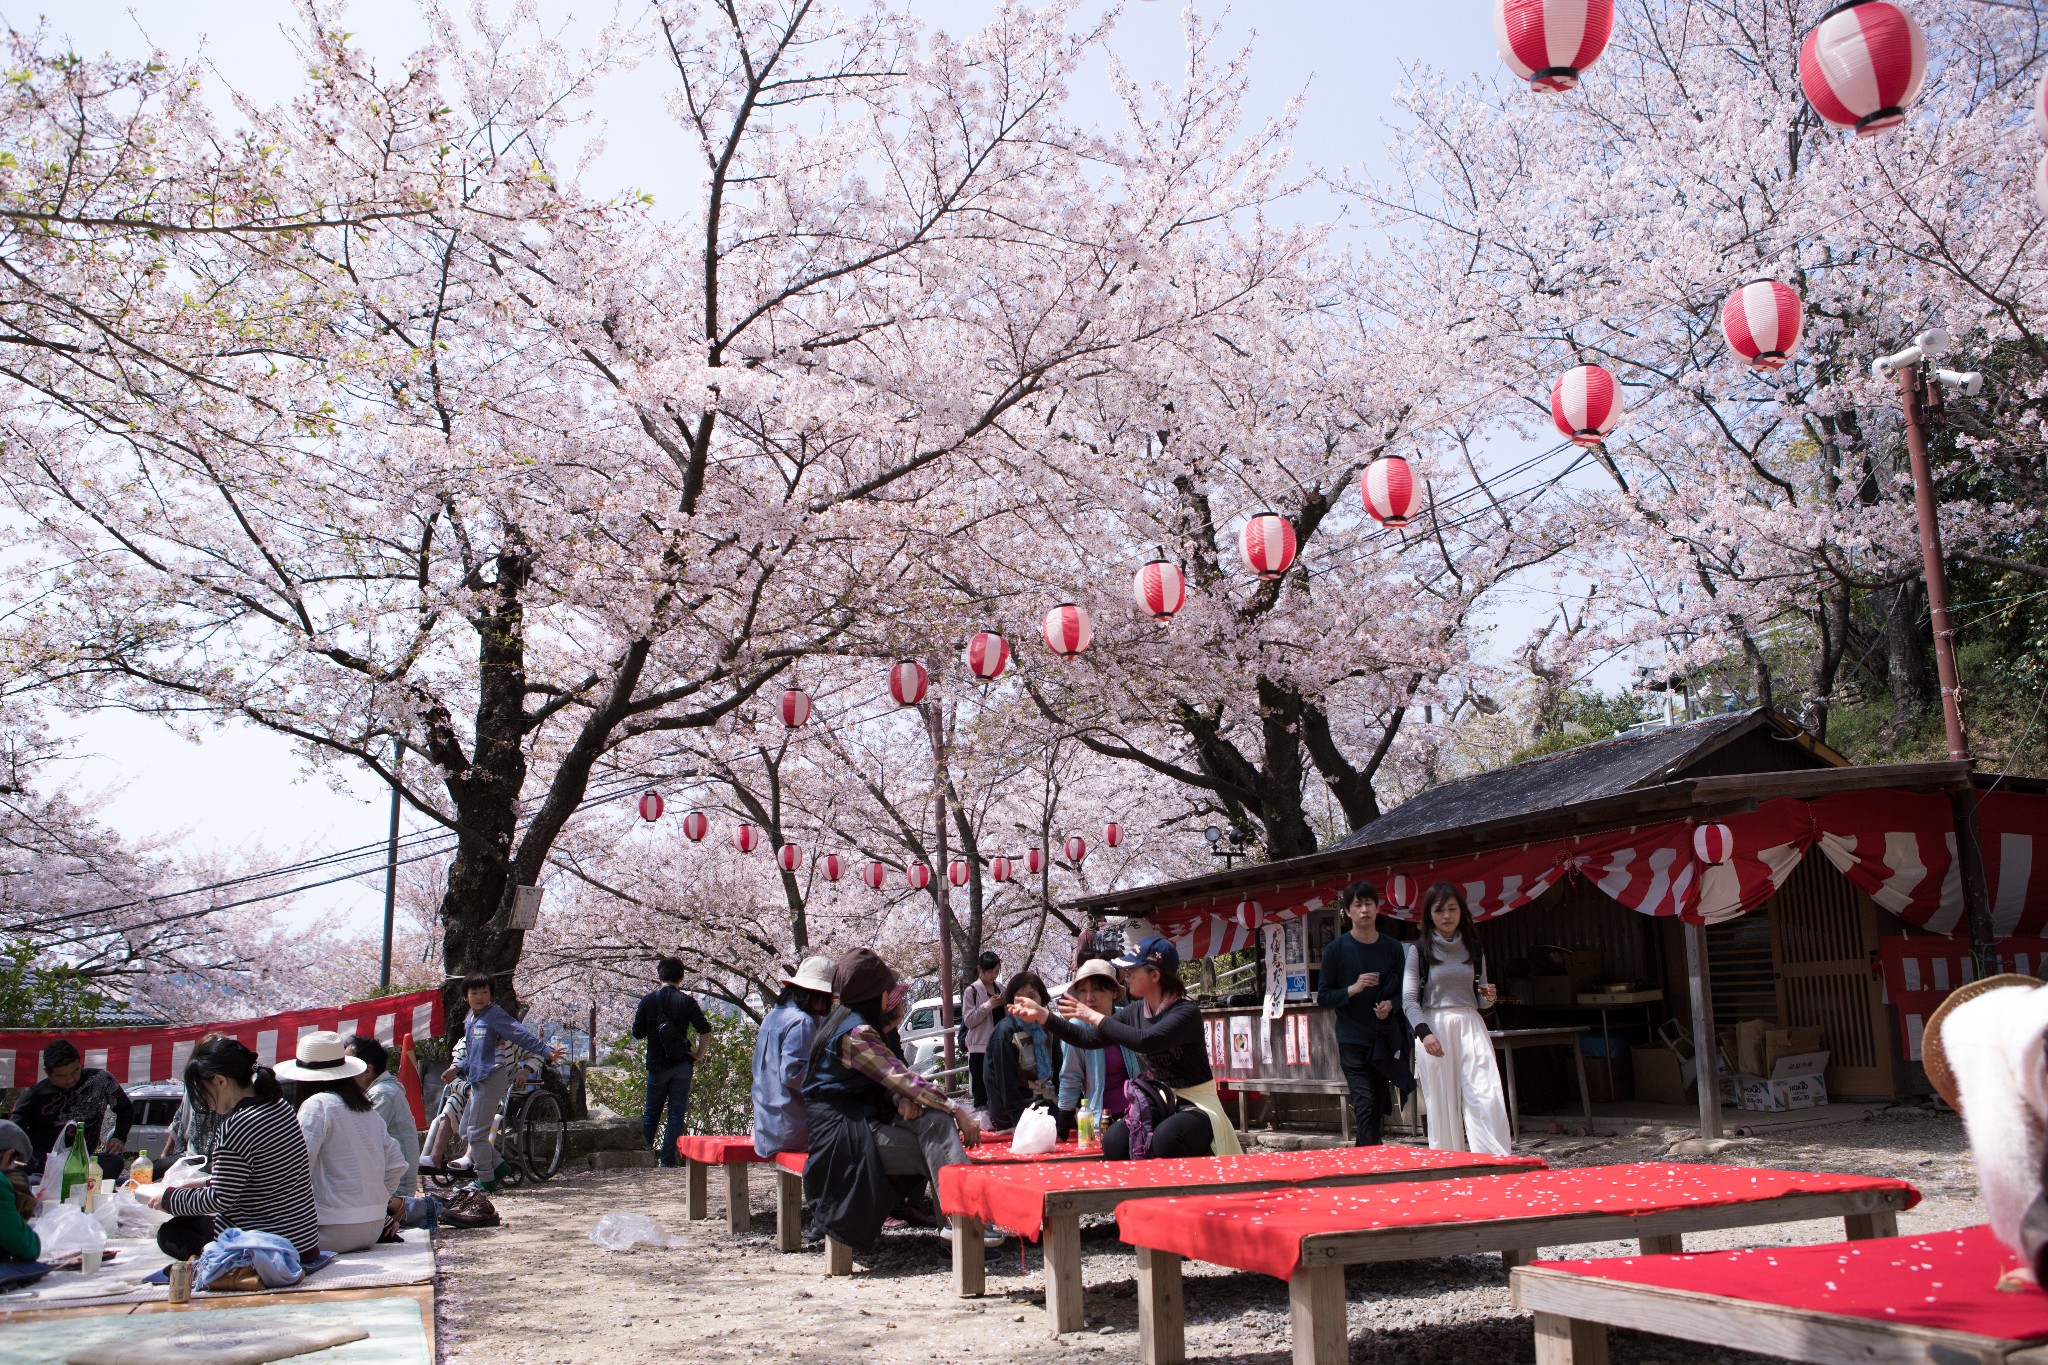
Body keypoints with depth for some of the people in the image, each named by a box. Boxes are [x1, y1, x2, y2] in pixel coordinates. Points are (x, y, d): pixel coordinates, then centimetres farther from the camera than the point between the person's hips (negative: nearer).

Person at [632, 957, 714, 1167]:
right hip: (682, 1065, -1)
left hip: (657, 1065, 1)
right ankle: (667, 1161, 2)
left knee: (651, 1113, 15)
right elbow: (705, 1032, -13)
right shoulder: (686, 1000, -6)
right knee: (676, 1114, 4)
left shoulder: (648, 1000, -2)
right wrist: (697, 1055, -2)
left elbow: (637, 1033, 3)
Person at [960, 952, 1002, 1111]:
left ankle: (998, 1116, 17)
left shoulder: (1000, 988, 11)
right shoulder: (971, 991, -5)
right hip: (980, 1047, -5)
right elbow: (968, 1020, -8)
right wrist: (988, 1006, -17)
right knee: (981, 1089, -1)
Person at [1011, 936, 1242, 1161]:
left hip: (1195, 1105, -6)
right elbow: (1088, 1039, 7)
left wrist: (1095, 1017, -22)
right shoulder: (1135, 1011, 5)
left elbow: (1144, 1041, -32)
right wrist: (1043, 1015, -2)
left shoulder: (1186, 1012, -17)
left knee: (1166, 1139, -36)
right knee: (1114, 1140, -21)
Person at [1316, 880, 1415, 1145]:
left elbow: (1403, 992, 13)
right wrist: (1353, 989, -17)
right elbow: (1323, 997, -1)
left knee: (1377, 1107, 9)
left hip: (1384, 1040, 3)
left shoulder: (1392, 949, 5)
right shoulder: (1336, 949, -3)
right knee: (1365, 1104, -14)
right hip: (1352, 1041, -3)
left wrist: (1390, 1005, -9)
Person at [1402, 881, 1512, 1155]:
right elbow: (1409, 999, -2)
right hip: (1434, 1028, -2)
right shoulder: (1419, 950, 2)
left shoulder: (1474, 949, 12)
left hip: (1470, 1026, 2)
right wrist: (1424, 1032, -16)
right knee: (1442, 1104, -1)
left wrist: (1488, 997, -3)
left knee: (1487, 1098, -11)